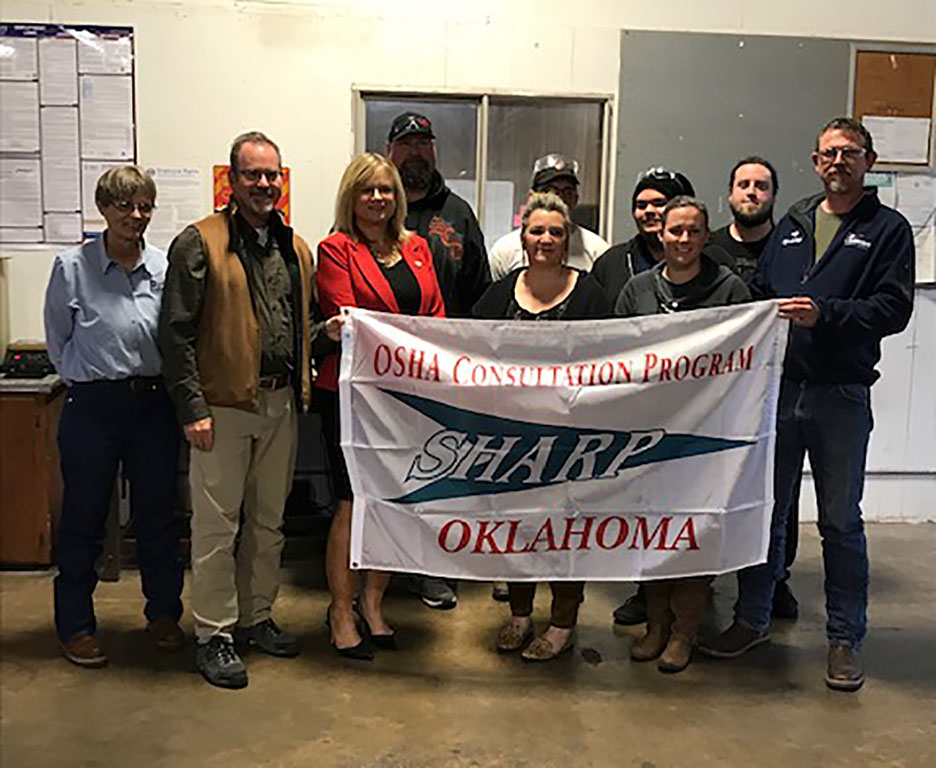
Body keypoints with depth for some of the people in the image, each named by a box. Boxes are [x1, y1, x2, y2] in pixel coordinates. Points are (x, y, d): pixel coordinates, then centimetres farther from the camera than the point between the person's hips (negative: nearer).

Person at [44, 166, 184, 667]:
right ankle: (75, 625, 22)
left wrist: (148, 379, 5)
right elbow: (57, 342, 5)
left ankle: (163, 614, 28)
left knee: (158, 513, 10)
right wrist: (95, 377, 5)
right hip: (93, 406, -2)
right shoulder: (72, 267, -5)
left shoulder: (165, 267, 1)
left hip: (154, 404, 2)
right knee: (84, 517, 7)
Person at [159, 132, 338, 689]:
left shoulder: (296, 248, 13)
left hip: (281, 403, 6)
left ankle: (257, 617, 31)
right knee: (218, 526, 2)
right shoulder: (200, 242, -6)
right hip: (223, 406, -6)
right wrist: (193, 407, -15)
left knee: (269, 520, 16)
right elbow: (177, 333, -9)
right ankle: (214, 635, 15)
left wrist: (326, 331, 1)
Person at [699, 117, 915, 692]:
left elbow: (894, 308, -8)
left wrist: (825, 314, -19)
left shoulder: (888, 229, 3)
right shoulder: (792, 224, 15)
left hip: (843, 397, -3)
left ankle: (846, 639, 21)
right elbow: (759, 293, 16)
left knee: (841, 521, 6)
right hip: (779, 387, 4)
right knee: (766, 510, 11)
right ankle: (753, 619, 26)